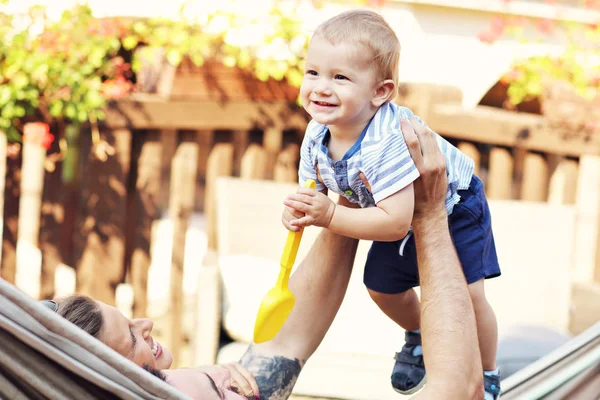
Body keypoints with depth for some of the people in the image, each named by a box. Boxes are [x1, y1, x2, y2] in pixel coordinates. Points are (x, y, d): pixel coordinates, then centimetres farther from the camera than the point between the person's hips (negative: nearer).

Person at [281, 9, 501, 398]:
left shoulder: (387, 144, -45)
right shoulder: (316, 138, -21)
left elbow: (395, 222, -45)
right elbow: (312, 193, -9)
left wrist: (330, 215, -45)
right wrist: (301, 213, -33)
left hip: (454, 207, -7)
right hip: (402, 220, 7)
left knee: (465, 294, -13)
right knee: (383, 288, 14)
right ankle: (421, 338, 47)